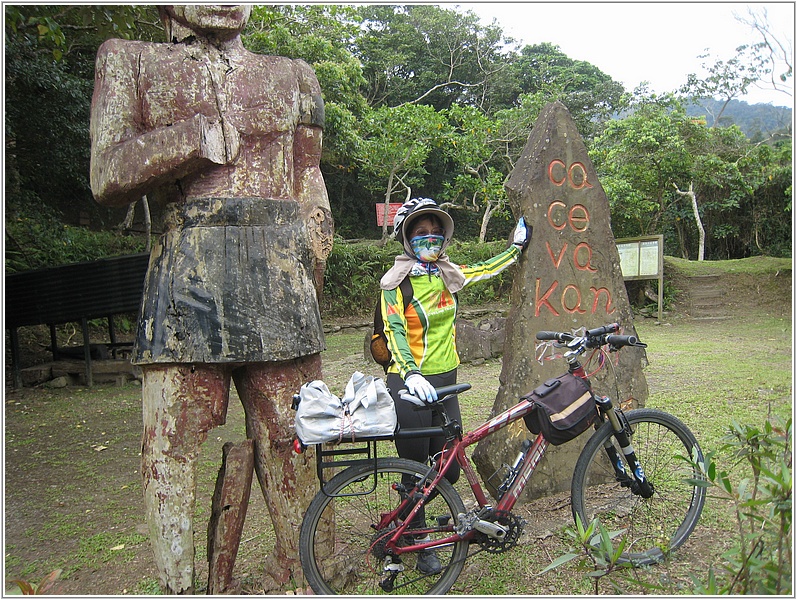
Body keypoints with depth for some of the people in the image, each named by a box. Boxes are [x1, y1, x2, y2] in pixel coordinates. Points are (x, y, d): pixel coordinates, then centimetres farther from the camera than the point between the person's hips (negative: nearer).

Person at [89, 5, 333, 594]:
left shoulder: (293, 76, 22)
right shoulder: (129, 60, 16)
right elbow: (108, 178, 3)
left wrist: (309, 285, 11)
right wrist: (196, 137, -7)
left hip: (282, 274, 2)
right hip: (187, 271, -1)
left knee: (288, 439, 4)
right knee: (170, 443, -1)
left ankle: (298, 571, 19)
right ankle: (176, 585, 13)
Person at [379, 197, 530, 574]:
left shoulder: (447, 275, 7)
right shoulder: (397, 282, -10)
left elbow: (486, 270, 24)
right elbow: (395, 332, -22)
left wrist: (517, 246, 32)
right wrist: (411, 374, -37)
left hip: (445, 382, 6)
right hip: (410, 385, -6)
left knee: (449, 470, 10)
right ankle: (420, 546, 26)